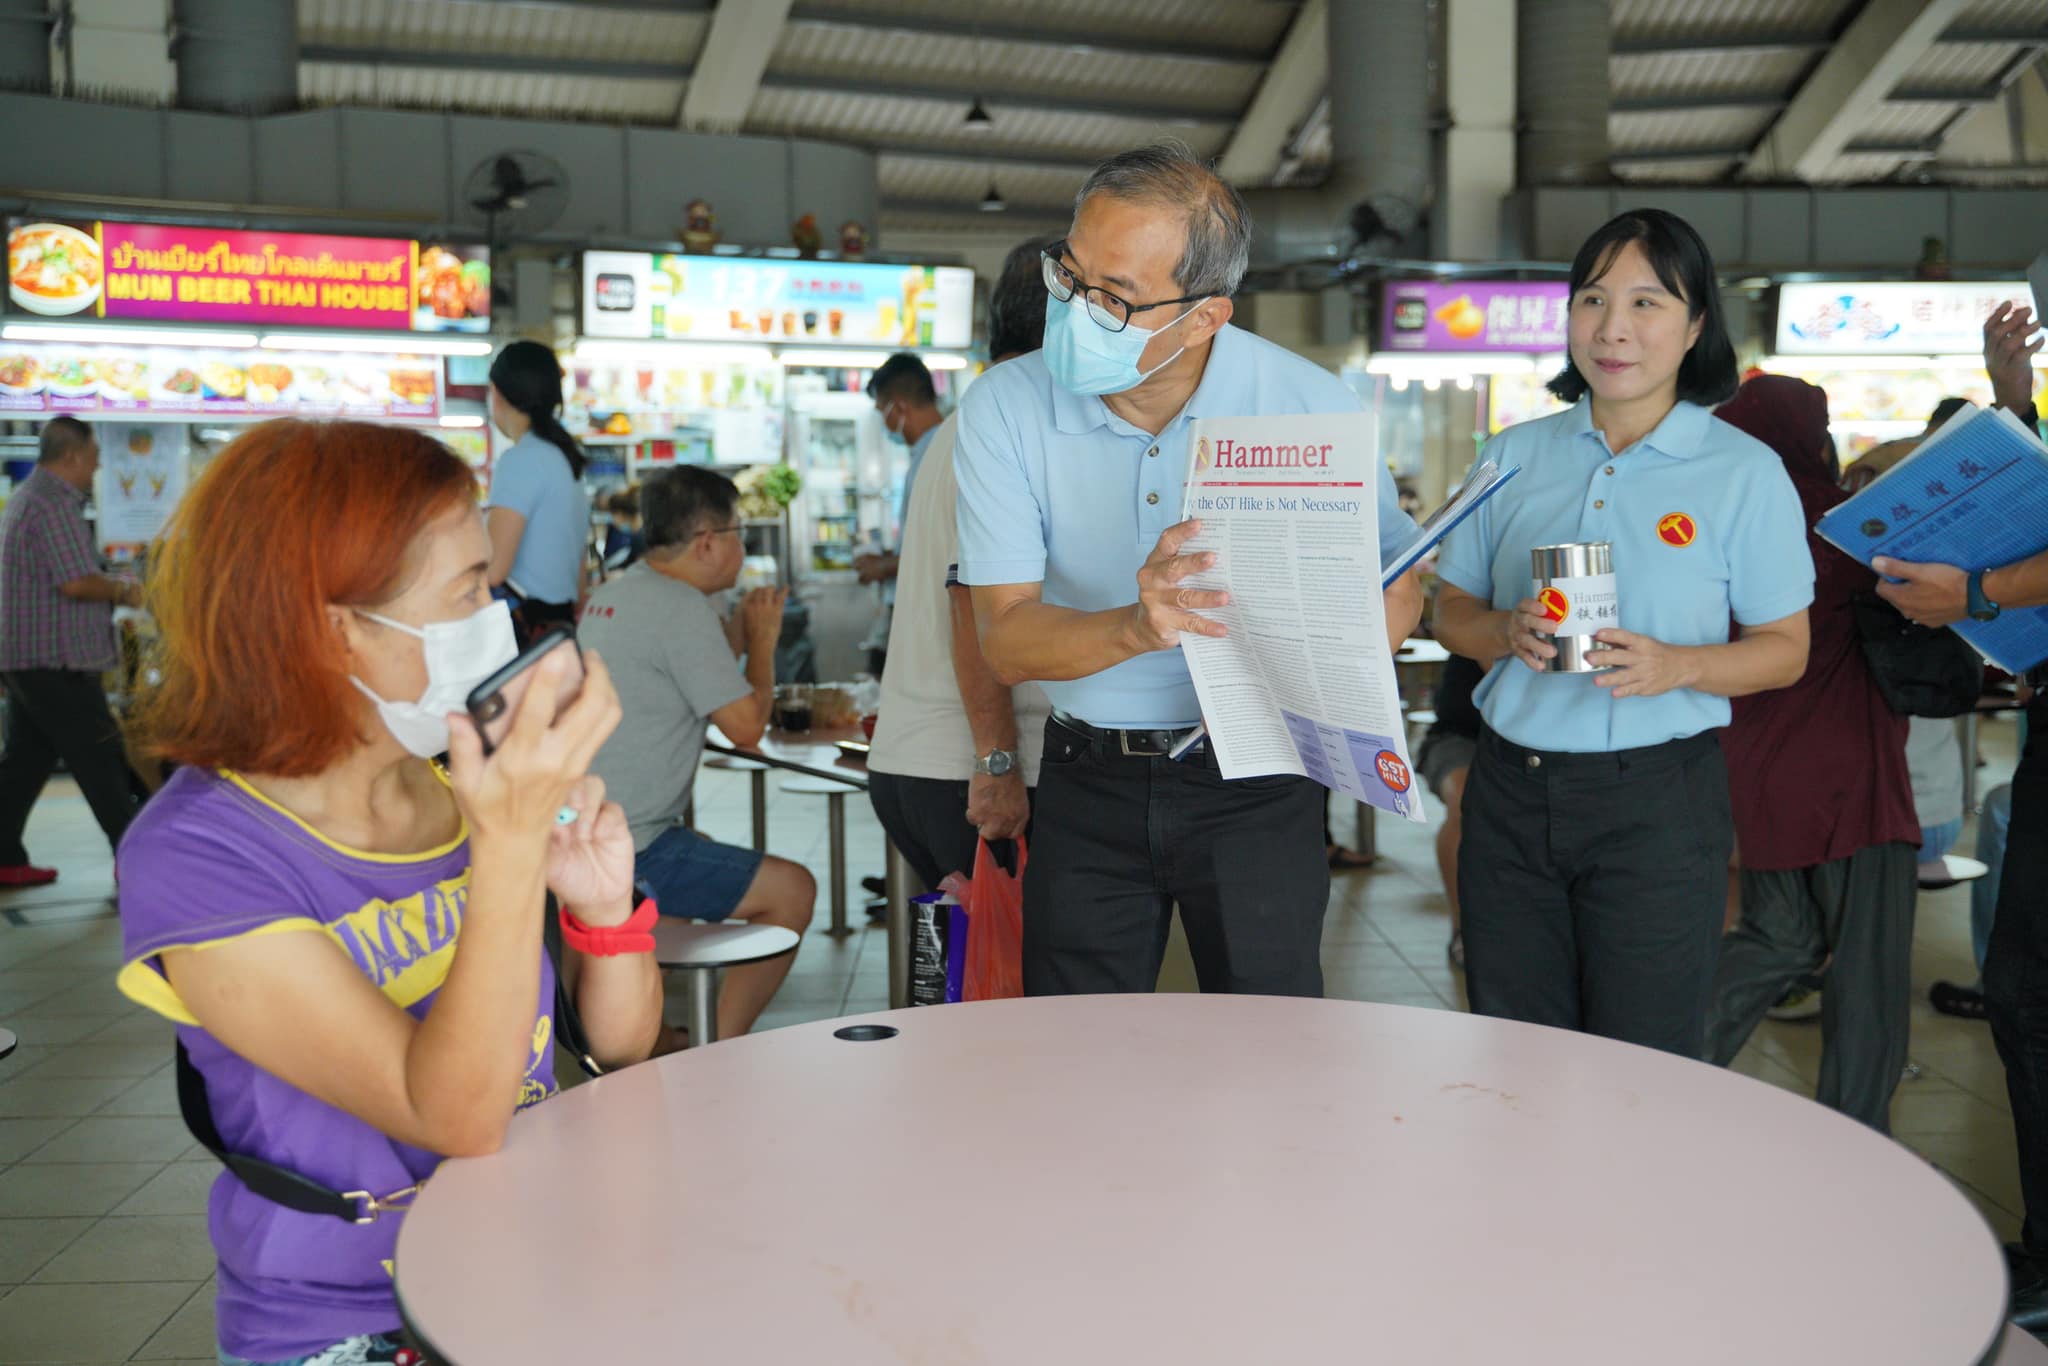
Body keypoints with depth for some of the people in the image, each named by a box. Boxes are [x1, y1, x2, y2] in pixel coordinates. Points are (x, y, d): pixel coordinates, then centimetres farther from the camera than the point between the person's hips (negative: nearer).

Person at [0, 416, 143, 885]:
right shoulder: (55, 503, -16)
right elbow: (76, 582, -23)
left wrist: (110, 590, 17)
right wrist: (124, 592, -7)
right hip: (57, 660, -10)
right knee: (102, 759, -3)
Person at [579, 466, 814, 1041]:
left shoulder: (610, 596, 14)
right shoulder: (682, 608, -15)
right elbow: (747, 724, -14)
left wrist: (740, 632, 19)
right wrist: (763, 642, 1)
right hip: (625, 853, -10)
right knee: (792, 890, -5)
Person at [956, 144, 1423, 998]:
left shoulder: (1312, 407, -11)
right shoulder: (1003, 409, -10)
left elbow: (1396, 591, 1)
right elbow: (1006, 639, -14)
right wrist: (1136, 627, -35)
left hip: (1254, 785, -1)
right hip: (1088, 784, 1)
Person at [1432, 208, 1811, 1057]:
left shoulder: (1745, 472, 0)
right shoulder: (1514, 456, 9)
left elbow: (1785, 649, 1)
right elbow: (1450, 611, 12)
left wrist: (1678, 666, -18)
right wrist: (1508, 633, -11)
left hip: (1658, 802, -3)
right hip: (1512, 791, 3)